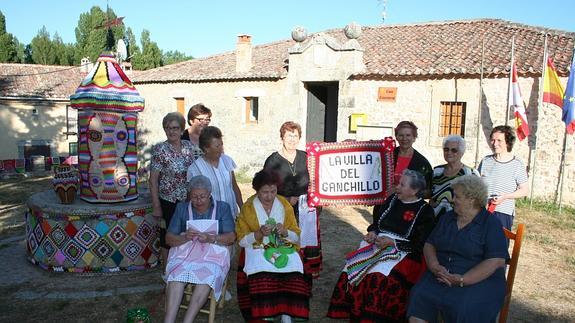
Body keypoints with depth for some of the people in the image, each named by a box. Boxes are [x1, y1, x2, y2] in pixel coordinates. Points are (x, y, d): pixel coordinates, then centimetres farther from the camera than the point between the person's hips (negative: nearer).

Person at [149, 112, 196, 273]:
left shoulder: (188, 146, 3)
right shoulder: (160, 149, -11)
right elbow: (153, 180, -10)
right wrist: (156, 206, -13)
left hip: (188, 200, 4)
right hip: (169, 202, -4)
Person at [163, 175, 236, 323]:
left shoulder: (222, 208, 6)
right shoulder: (182, 208, 10)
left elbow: (231, 237, -1)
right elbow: (169, 239, 6)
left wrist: (211, 238, -19)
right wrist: (185, 237, -16)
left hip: (213, 255, -1)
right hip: (185, 253, 1)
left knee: (207, 277, -33)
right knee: (177, 276, -30)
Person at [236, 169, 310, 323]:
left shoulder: (285, 205, 4)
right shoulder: (247, 208, -1)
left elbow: (296, 236, 7)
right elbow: (242, 240, -1)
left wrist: (285, 232, -15)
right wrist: (259, 234, -19)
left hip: (283, 248, 2)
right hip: (257, 250, -1)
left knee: (293, 272, -29)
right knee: (261, 274, -34)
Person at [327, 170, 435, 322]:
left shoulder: (425, 211, -2)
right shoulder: (392, 199, 13)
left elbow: (420, 244, -8)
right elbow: (376, 220, 21)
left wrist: (392, 242, -16)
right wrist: (372, 232, -1)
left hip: (403, 252, -5)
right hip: (378, 244, 5)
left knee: (380, 277, -33)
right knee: (353, 268, -21)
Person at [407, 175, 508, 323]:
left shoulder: (491, 223, -2)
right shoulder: (447, 218, 15)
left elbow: (496, 261, -13)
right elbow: (429, 245, 13)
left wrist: (462, 280, -20)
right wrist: (434, 266, -9)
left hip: (479, 280, -4)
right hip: (441, 276, 4)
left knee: (466, 309, -32)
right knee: (419, 297, -23)